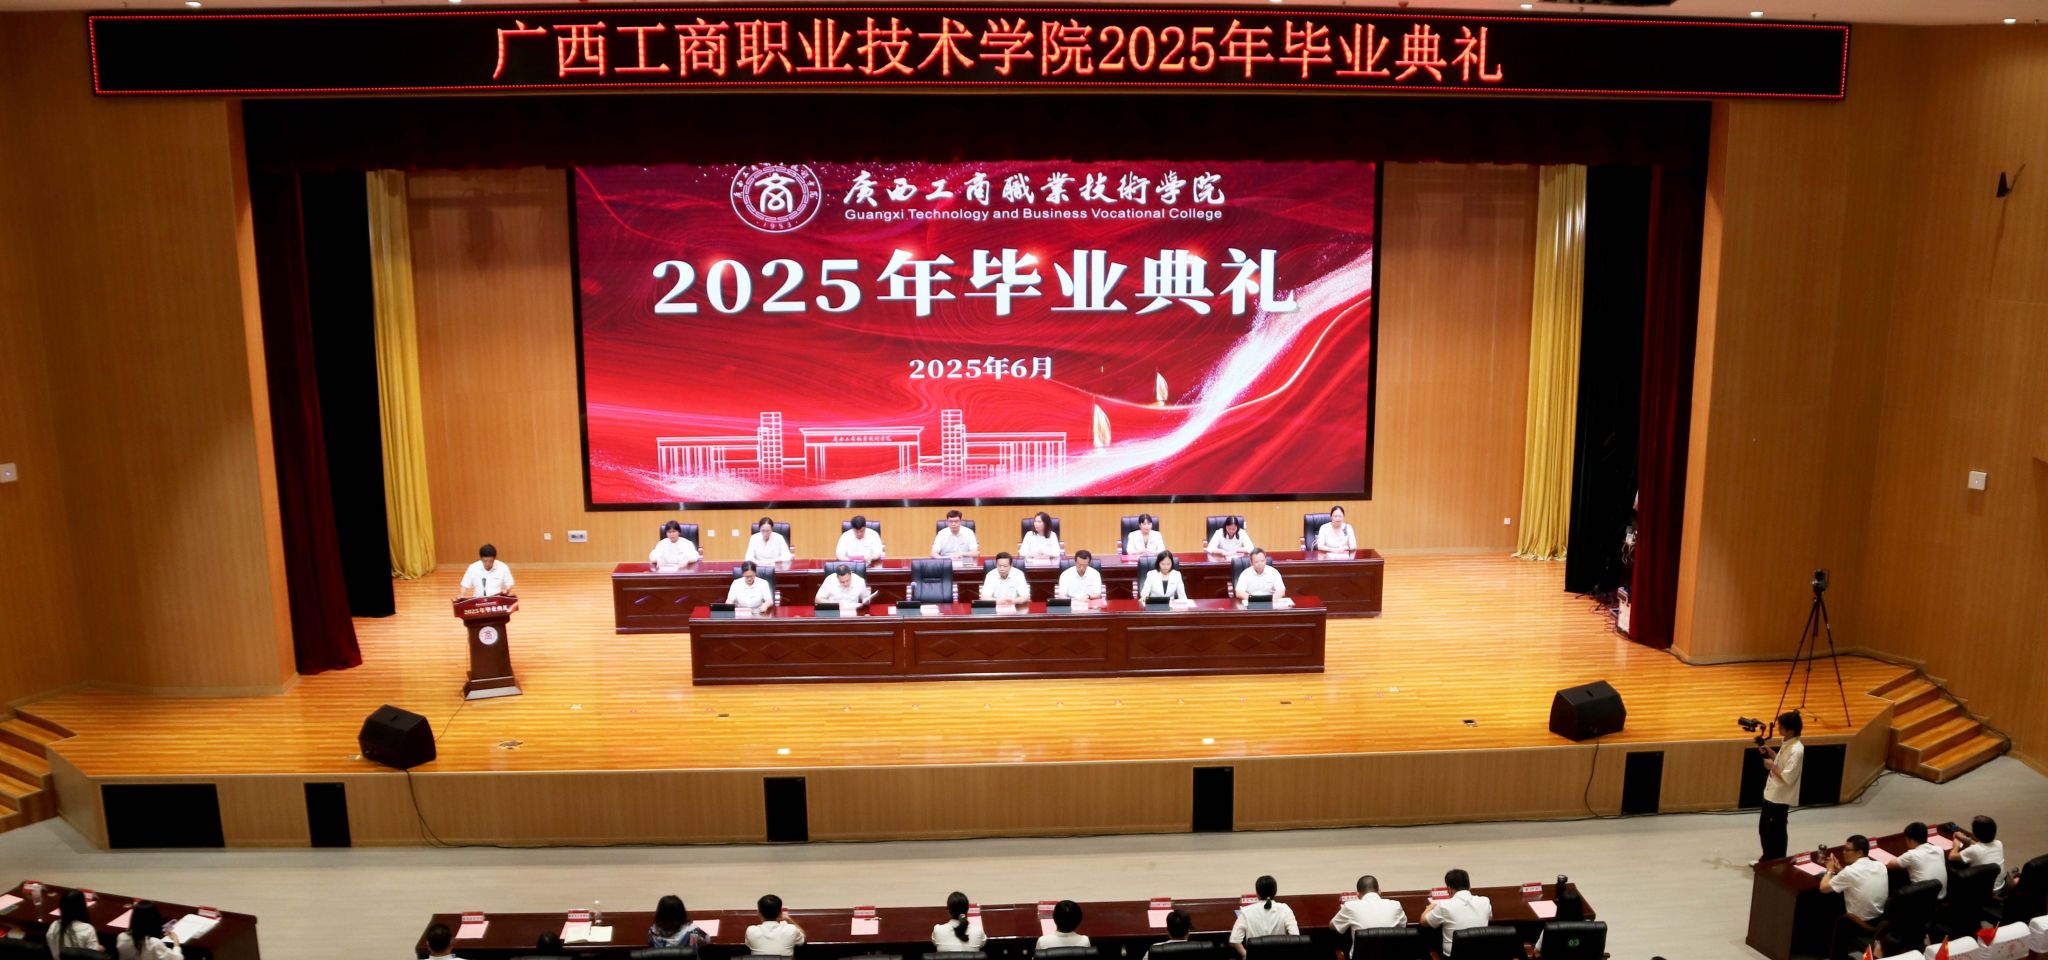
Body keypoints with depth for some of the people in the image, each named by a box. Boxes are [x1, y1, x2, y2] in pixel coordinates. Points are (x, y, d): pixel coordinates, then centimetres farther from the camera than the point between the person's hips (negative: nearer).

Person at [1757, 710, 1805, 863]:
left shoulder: (1796, 750, -25)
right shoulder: (1787, 744, 5)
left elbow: (1787, 777, -27)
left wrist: (1771, 766, -15)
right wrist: (1769, 752, 7)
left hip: (1780, 798, -10)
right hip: (1771, 794, 10)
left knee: (1776, 833, 5)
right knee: (1764, 828, 19)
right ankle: (1767, 860, 34)